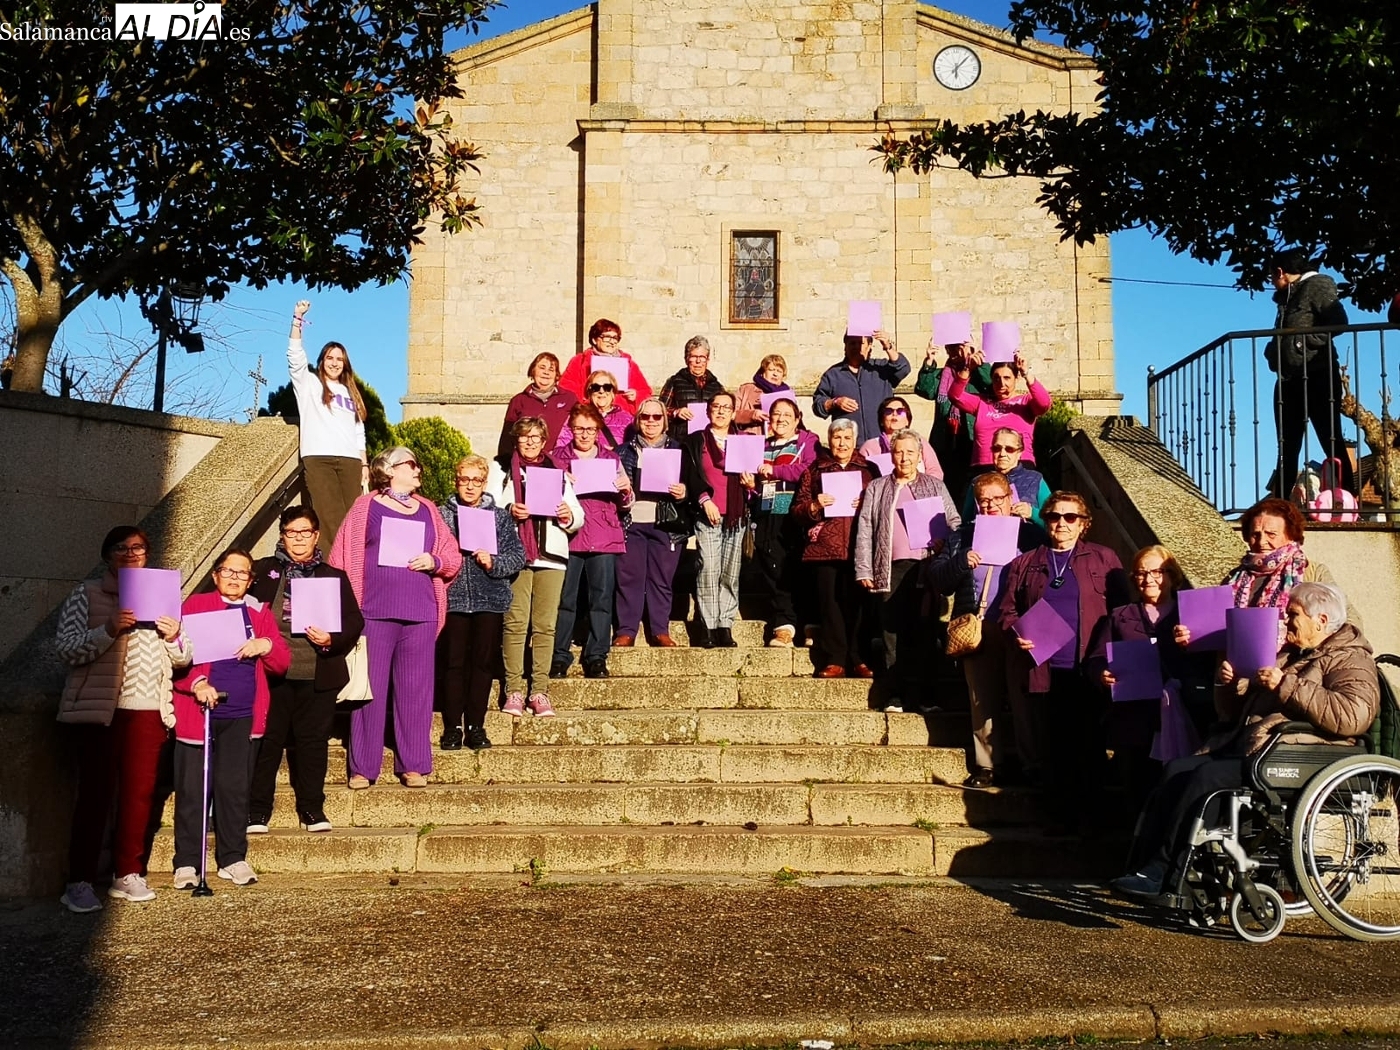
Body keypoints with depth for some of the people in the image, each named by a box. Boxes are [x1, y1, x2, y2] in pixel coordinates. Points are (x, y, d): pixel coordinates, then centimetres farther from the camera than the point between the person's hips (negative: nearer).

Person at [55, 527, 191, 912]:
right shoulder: (85, 596, 5)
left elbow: (183, 658, 18)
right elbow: (67, 650, -7)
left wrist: (175, 636, -3)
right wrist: (109, 630, -21)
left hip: (148, 709, 4)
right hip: (99, 709, -4)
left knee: (140, 793, 3)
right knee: (96, 793, -4)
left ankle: (128, 875, 11)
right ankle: (80, 882, 1)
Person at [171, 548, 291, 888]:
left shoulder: (259, 612, 15)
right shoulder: (195, 605, 6)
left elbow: (283, 662, 11)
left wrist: (266, 645, -10)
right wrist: (196, 683, -19)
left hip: (242, 716, 3)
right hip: (198, 711, -2)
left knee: (235, 787, 6)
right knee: (192, 789, 0)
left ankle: (233, 858, 16)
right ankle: (187, 862, 9)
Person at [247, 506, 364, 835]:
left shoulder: (334, 577, 11)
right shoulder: (262, 571, 10)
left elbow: (355, 621, 5)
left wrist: (332, 640, -12)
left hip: (317, 675, 1)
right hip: (271, 672, -1)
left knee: (313, 740, 5)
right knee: (266, 740, 2)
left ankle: (312, 809, 15)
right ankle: (257, 811, 10)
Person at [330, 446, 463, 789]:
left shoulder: (428, 510, 17)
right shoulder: (365, 507, 8)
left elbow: (453, 557, 15)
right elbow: (342, 556, 3)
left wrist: (435, 562, -7)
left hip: (420, 613, 3)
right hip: (374, 611, -3)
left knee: (415, 689, 4)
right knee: (370, 688, -2)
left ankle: (414, 765, 12)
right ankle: (362, 767, 6)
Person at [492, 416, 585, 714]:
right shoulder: (502, 470, 14)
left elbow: (578, 517, 15)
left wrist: (568, 515, -7)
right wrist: (509, 511, -15)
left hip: (550, 555, 2)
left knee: (545, 625, -2)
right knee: (515, 622, -8)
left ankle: (540, 691, 2)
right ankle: (514, 691, -5)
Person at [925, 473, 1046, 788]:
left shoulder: (1030, 532, 11)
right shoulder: (964, 535, 18)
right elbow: (936, 578, 7)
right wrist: (960, 562, -7)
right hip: (976, 628, 3)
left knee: (1023, 699, -3)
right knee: (983, 700, 5)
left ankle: (1033, 766, 3)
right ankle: (989, 766, 11)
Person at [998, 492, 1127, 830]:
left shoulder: (1103, 559, 10)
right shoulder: (1024, 564, 15)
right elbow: (1007, 610, 13)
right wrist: (1016, 635, -9)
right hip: (1042, 671, 2)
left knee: (1089, 746, 1)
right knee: (1054, 750, 5)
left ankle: (1091, 814, 12)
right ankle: (1063, 815, 13)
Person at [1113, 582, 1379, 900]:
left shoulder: (1351, 660, 3)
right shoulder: (1289, 656, 28)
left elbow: (1354, 716, -21)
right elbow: (1233, 714, 30)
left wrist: (1286, 686, -19)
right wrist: (1228, 684, 8)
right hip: (1245, 748, 8)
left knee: (1208, 776, -27)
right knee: (1177, 769, -14)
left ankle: (1162, 875, -23)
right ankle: (1142, 868, -20)